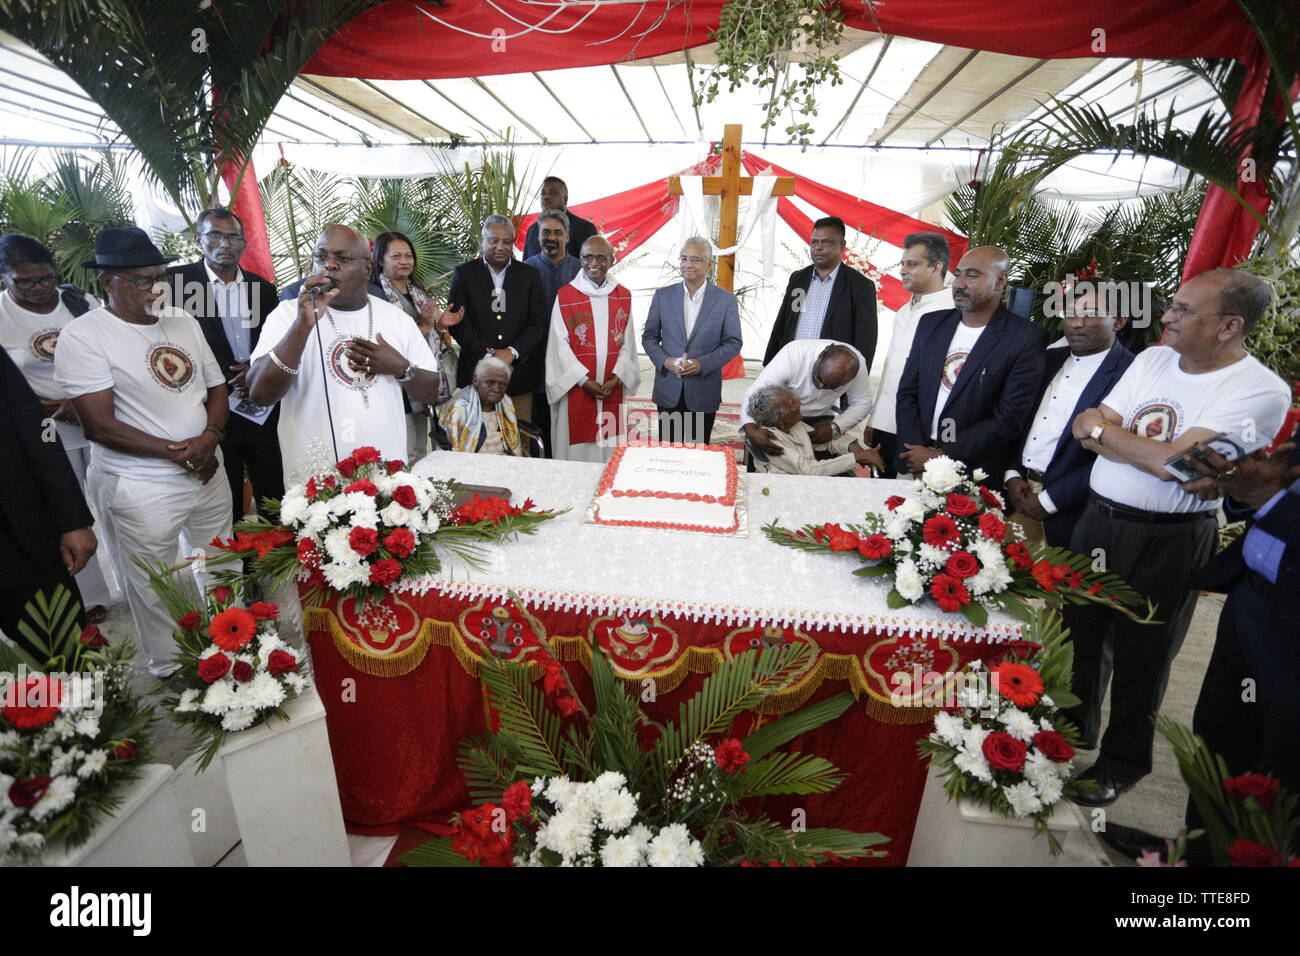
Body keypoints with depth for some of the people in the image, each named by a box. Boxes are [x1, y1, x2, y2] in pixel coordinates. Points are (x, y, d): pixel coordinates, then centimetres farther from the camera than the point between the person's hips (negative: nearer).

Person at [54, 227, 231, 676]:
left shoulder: (184, 321, 6)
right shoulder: (83, 335, -10)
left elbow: (217, 387, 10)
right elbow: (99, 424, -15)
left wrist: (210, 436, -8)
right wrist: (177, 452, -17)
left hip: (208, 474, 6)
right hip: (139, 487, -5)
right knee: (156, 591, 8)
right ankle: (171, 671, 28)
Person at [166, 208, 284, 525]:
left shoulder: (263, 287, 11)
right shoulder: (176, 281, -1)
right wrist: (233, 381, -11)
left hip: (264, 412, 3)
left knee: (276, 504, 7)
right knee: (225, 512, 5)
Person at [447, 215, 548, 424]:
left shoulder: (530, 275, 10)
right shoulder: (464, 273, 7)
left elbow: (539, 322, 2)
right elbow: (459, 322, 0)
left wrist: (512, 352, -11)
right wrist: (486, 354, -12)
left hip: (518, 374, 1)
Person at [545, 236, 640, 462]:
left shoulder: (624, 297, 8)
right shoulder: (564, 296, -2)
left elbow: (628, 342, 7)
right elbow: (560, 344, -5)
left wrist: (617, 377, -6)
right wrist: (584, 380, -11)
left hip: (612, 388, 3)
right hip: (575, 388, -3)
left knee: (609, 448, 8)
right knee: (576, 446, 2)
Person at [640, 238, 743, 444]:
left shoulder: (726, 300, -2)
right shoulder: (663, 295, 3)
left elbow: (733, 342, -1)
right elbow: (649, 336, 7)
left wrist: (703, 363, -15)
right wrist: (664, 360, -12)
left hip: (704, 391, -1)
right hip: (668, 389, 1)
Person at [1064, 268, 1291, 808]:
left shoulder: (1260, 392, -13)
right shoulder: (1153, 359, 5)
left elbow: (1175, 463, -22)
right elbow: (1084, 431, 0)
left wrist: (1103, 428, -11)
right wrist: (1153, 450, -16)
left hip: (1168, 543, -5)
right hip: (1098, 520, 5)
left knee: (1139, 657, 11)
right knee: (1080, 635, 17)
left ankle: (1122, 764, 33)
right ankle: (1073, 737, 39)